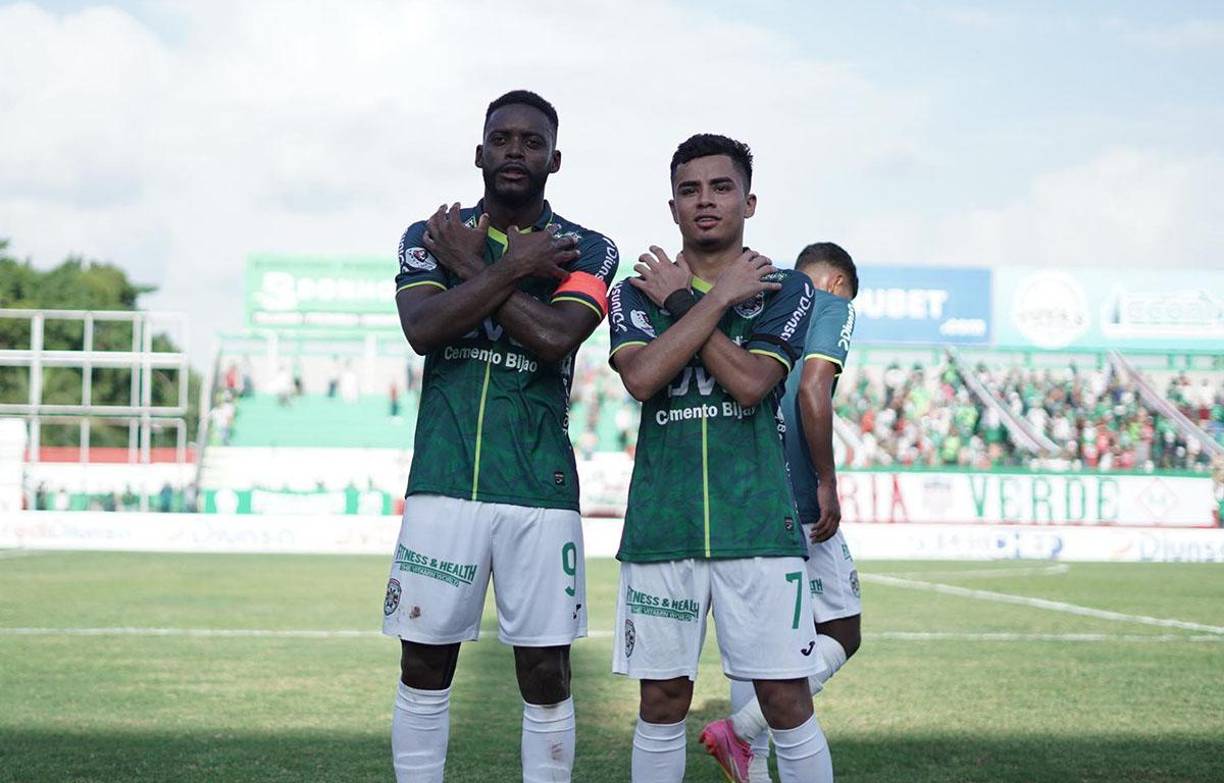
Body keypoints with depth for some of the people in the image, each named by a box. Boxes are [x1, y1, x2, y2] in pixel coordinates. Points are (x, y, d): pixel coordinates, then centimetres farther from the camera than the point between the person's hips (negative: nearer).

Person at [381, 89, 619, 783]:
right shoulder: (429, 237, 9)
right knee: (425, 668, 5)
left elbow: (555, 338, -13)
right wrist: (513, 268, -11)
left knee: (547, 679, 2)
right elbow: (422, 330, -10)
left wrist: (472, 265, -6)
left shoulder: (587, 251, 5)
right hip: (444, 483, 1)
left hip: (541, 490, -1)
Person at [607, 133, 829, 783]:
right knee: (662, 704, 7)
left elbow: (750, 383, -10)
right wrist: (720, 294, -8)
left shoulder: (784, 289, 6)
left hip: (758, 526, -1)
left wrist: (680, 301, -5)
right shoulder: (637, 292, 9)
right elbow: (641, 377, -11)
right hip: (660, 527, 2)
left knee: (787, 703, -2)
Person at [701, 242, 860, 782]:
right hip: (793, 505, -7)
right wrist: (827, 484, -13)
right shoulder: (832, 307, -1)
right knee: (840, 634, 3)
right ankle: (742, 729, -12)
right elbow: (811, 390, -17)